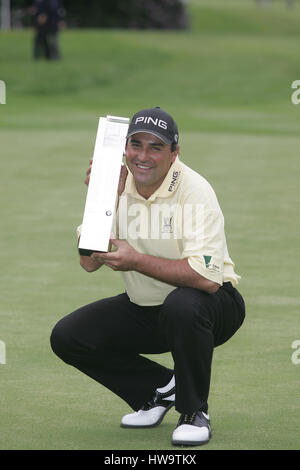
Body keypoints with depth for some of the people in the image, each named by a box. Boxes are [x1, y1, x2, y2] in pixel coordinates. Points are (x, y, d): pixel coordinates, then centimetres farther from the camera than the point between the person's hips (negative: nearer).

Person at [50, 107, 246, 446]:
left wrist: (136, 262, -30)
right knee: (67, 338, -8)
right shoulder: (116, 186, -6)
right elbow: (89, 263, -12)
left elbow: (206, 277, -33)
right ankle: (161, 388, 10)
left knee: (182, 304, -39)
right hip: (143, 310, 6)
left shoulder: (194, 191, -23)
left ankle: (194, 413, -16)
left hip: (212, 308, -6)